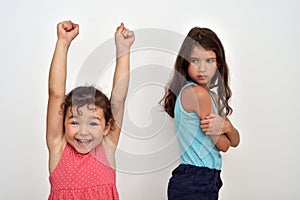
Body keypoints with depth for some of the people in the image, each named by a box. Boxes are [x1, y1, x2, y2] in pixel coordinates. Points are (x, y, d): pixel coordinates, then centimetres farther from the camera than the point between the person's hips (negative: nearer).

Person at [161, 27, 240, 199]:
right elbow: (223, 145, -14)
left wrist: (226, 126, -12)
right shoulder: (197, 93, -18)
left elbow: (235, 141, 9)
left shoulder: (211, 95, 11)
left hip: (207, 182, 9)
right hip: (192, 186, -9)